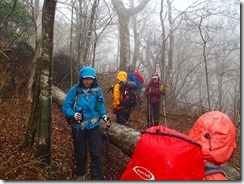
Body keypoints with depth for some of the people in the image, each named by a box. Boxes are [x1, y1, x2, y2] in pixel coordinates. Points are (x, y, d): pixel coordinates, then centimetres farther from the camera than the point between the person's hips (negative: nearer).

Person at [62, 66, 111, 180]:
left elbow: (101, 106, 9)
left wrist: (105, 117, -6)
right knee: (80, 153, 15)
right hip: (78, 127, -1)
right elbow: (65, 107, -7)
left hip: (94, 126, 1)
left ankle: (97, 178, 11)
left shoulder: (97, 90, -3)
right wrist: (74, 115, -25)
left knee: (96, 153, -3)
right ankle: (80, 175, 39)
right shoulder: (74, 90, -11)